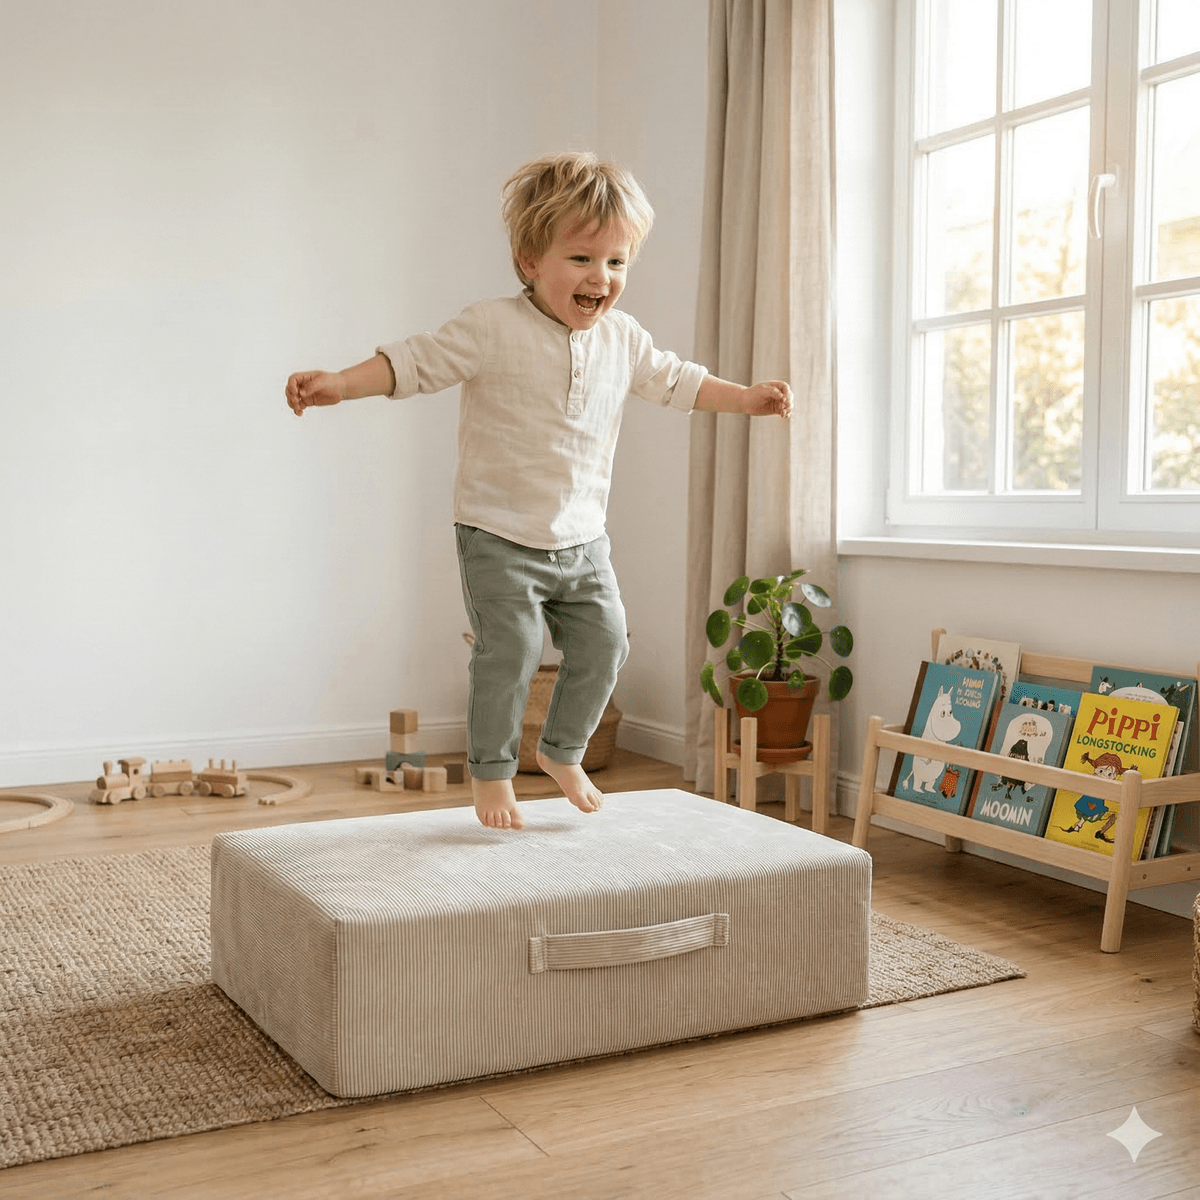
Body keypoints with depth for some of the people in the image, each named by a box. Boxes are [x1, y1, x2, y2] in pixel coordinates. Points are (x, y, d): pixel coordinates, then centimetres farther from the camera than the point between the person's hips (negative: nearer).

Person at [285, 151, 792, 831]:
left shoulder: (623, 340, 4)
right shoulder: (492, 329, -13)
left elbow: (677, 382, 18)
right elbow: (415, 363, -15)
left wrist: (749, 398, 16)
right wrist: (339, 384, -27)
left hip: (582, 539, 6)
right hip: (500, 537, -5)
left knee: (604, 645, 6)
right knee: (509, 652, -8)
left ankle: (563, 751, 30)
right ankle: (492, 773, 14)